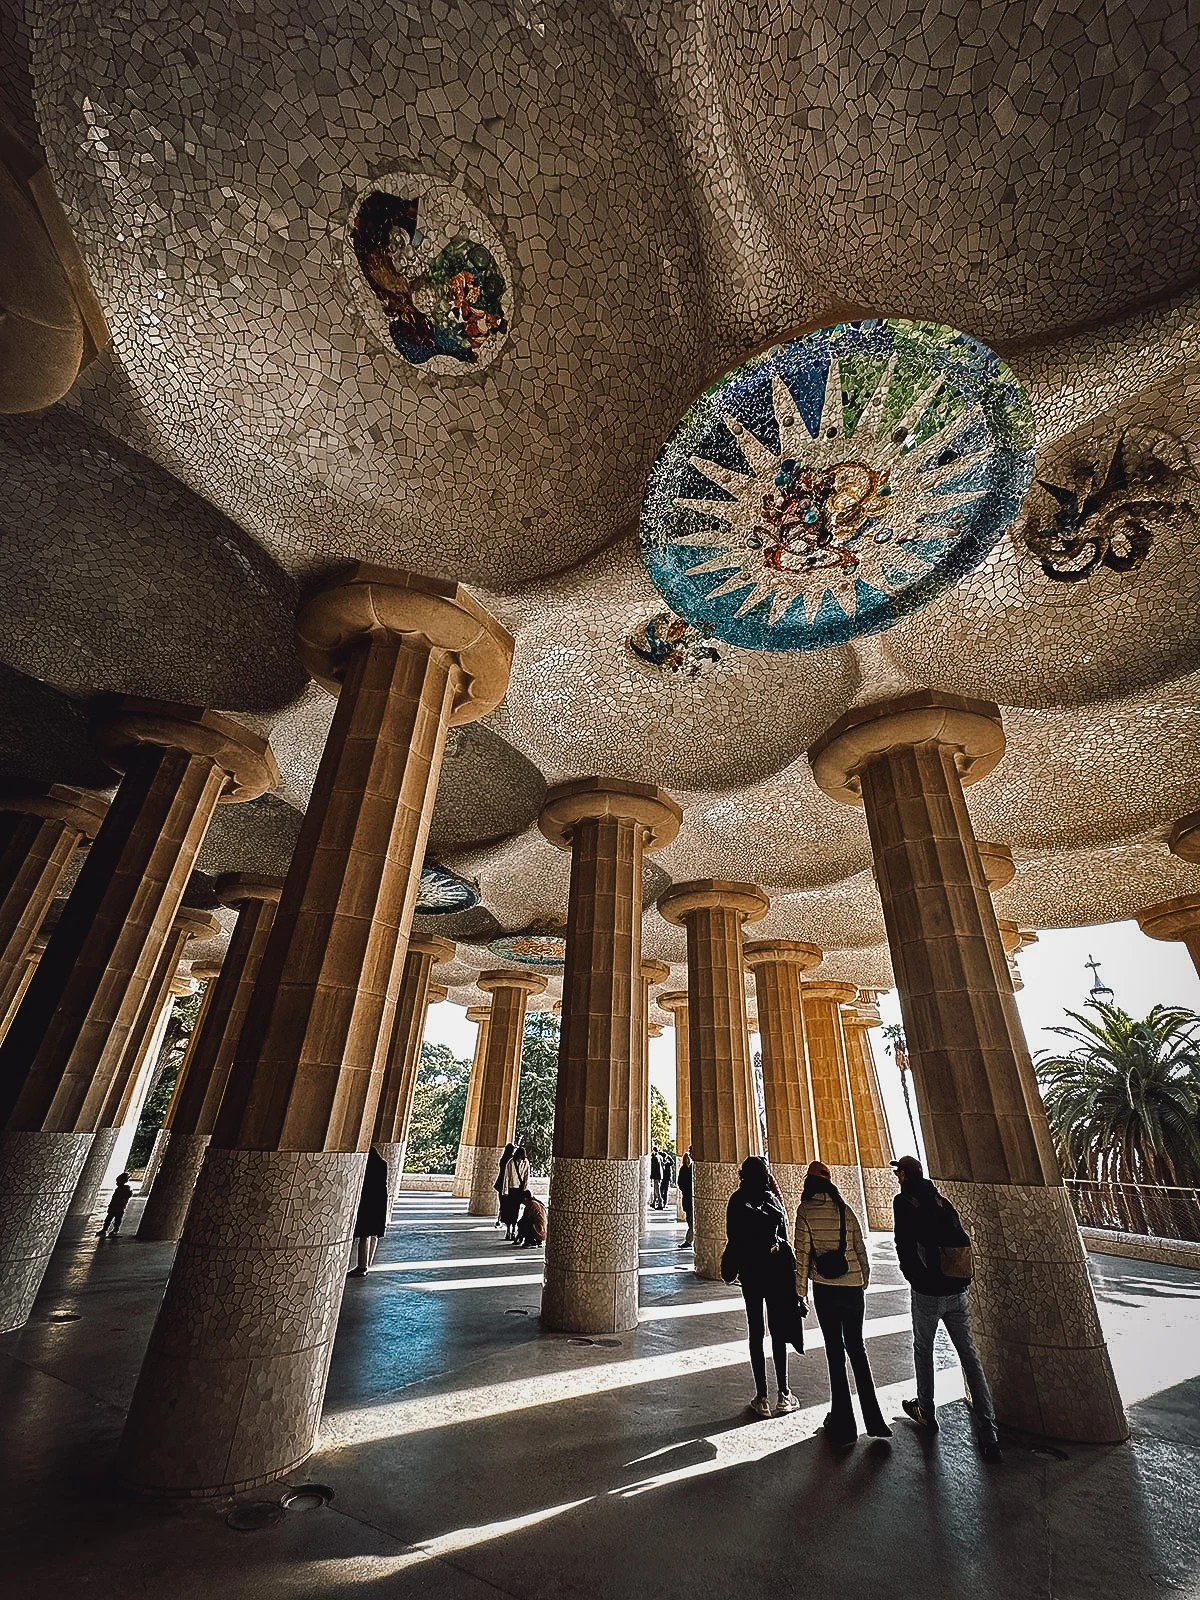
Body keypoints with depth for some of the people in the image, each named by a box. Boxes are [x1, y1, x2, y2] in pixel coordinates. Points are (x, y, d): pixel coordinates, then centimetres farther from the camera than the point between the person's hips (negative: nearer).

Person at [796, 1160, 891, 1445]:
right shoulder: (845, 1209, 0)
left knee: (835, 1350, 10)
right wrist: (864, 1282, 17)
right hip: (853, 1287, 3)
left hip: (825, 1289, -3)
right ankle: (874, 1420, 20)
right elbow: (860, 1250, 2)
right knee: (856, 1347, 18)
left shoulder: (805, 1211, -7)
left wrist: (800, 1293, 1)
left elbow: (802, 1253, -8)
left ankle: (843, 1423, 16)